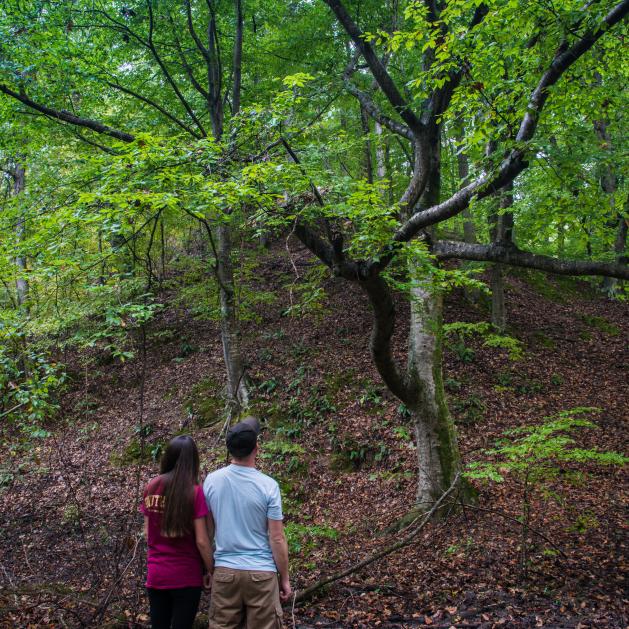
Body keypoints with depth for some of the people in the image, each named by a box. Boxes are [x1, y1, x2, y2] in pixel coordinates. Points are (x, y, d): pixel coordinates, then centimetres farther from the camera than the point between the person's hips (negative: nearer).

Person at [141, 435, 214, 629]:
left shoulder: (152, 487, -1)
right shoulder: (194, 491, -15)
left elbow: (147, 533, 7)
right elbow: (201, 541, -13)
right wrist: (211, 570, 0)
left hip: (155, 573, 4)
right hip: (186, 576, -4)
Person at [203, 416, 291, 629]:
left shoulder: (211, 481, -3)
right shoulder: (268, 485, -12)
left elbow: (207, 531, 6)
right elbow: (277, 538, -9)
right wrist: (285, 578, 2)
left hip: (224, 571, 3)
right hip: (261, 572, -3)